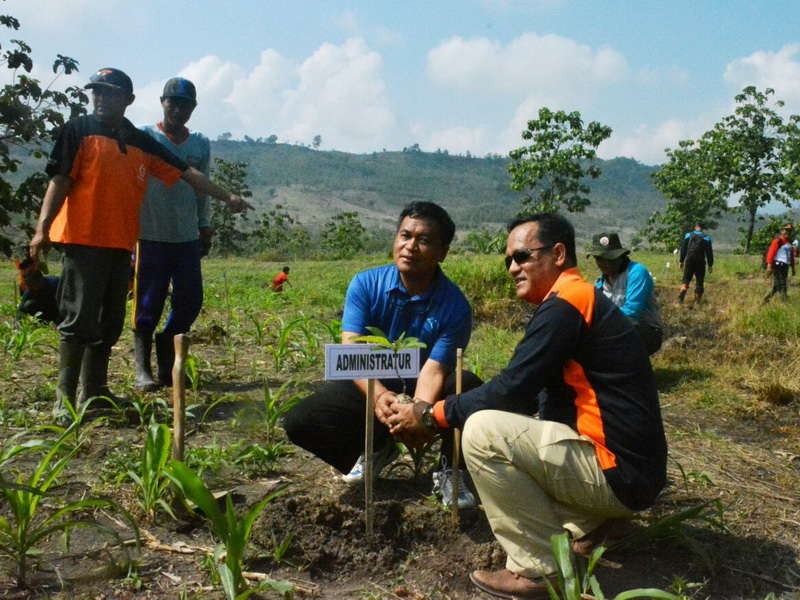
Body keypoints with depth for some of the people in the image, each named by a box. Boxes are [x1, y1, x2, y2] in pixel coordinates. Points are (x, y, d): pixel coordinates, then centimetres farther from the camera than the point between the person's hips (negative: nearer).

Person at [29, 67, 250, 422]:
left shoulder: (142, 143, 16)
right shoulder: (79, 130, 3)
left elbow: (187, 174, 15)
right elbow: (59, 180, -4)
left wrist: (226, 198, 9)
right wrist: (42, 227, -13)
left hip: (121, 245, 5)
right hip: (83, 240, -5)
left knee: (110, 322, 9)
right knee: (78, 319, -8)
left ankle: (94, 392, 20)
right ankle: (64, 399, -2)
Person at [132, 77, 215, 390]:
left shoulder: (201, 144, 14)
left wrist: (204, 227, 15)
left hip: (188, 237, 4)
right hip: (150, 236, -4)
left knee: (191, 300, 2)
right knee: (148, 304, -1)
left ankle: (167, 360, 23)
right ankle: (143, 369, 11)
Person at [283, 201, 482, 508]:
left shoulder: (455, 306, -18)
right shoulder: (365, 284, -14)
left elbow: (434, 370, -24)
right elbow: (351, 350, -24)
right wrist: (378, 395, -44)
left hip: (423, 394, -2)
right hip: (370, 388, 2)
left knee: (467, 385, -33)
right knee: (299, 422, -19)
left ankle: (450, 471, -7)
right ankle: (377, 448, 10)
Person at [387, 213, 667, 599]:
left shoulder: (566, 303, -16)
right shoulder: (569, 303, 15)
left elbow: (512, 389, -19)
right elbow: (526, 394, 14)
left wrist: (432, 416, -9)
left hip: (619, 470, -10)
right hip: (624, 468, 10)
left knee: (483, 431, -19)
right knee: (503, 419, 21)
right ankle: (590, 519, 13)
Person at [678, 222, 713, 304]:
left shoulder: (688, 235, 3)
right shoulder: (706, 238, 1)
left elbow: (683, 249, 5)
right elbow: (709, 252, 0)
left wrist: (681, 261, 12)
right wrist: (710, 265, 5)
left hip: (689, 261, 1)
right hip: (700, 262, -1)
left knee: (686, 279, 7)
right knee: (699, 281, 10)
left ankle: (681, 296, -16)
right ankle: (697, 300, 10)